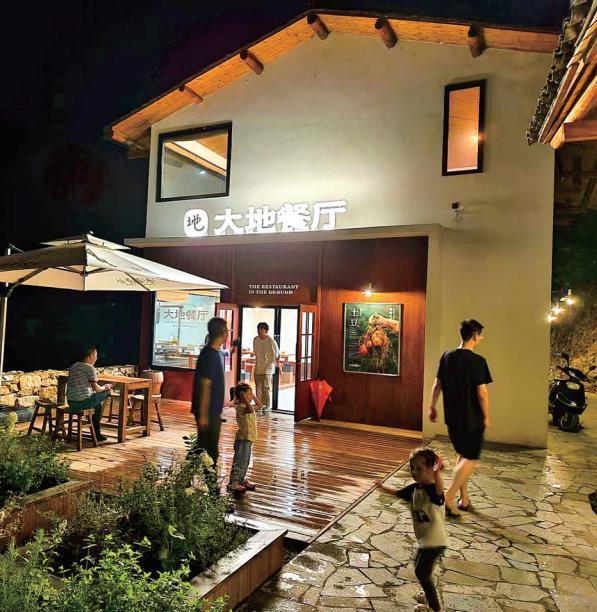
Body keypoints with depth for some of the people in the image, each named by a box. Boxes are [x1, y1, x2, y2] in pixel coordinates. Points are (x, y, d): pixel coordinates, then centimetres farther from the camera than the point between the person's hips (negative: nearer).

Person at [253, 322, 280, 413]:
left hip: (268, 368, -5)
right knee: (258, 388, 10)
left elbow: (277, 354, -3)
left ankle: (268, 406, 8)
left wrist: (277, 364, 7)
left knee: (266, 388, -4)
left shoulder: (271, 341, -15)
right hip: (258, 368, 6)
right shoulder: (255, 340, 2)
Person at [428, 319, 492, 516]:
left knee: (463, 455, 20)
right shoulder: (477, 361, -16)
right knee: (471, 459, 5)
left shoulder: (447, 357, 2)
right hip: (472, 418, -6)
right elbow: (482, 392, -17)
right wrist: (486, 417, -6)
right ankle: (448, 498, -4)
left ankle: (464, 499, 26)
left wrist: (432, 407, 16)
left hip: (452, 417, 6)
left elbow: (437, 385, 7)